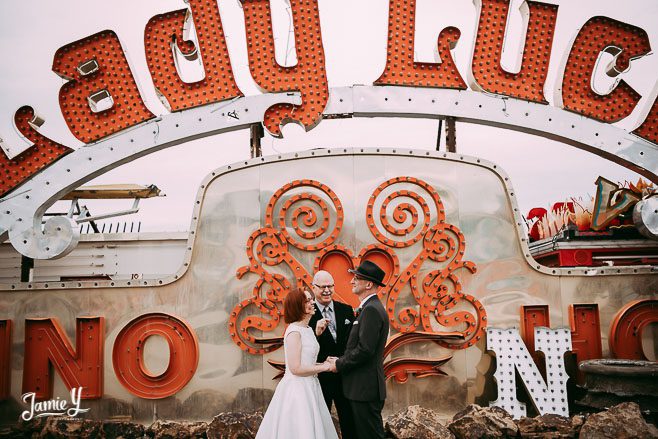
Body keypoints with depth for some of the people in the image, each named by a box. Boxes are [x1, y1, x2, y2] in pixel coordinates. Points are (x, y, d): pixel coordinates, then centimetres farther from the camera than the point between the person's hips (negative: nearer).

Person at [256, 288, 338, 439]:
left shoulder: (308, 329, 11)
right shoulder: (294, 331, -17)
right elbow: (296, 368, -21)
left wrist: (324, 363, 3)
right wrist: (324, 367, -12)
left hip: (309, 387, 9)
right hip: (297, 389, -9)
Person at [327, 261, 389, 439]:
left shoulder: (371, 309, -17)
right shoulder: (371, 307, 15)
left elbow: (365, 350, -23)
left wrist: (339, 365, -11)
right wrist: (342, 360, 5)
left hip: (366, 389, -10)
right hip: (364, 388, 10)